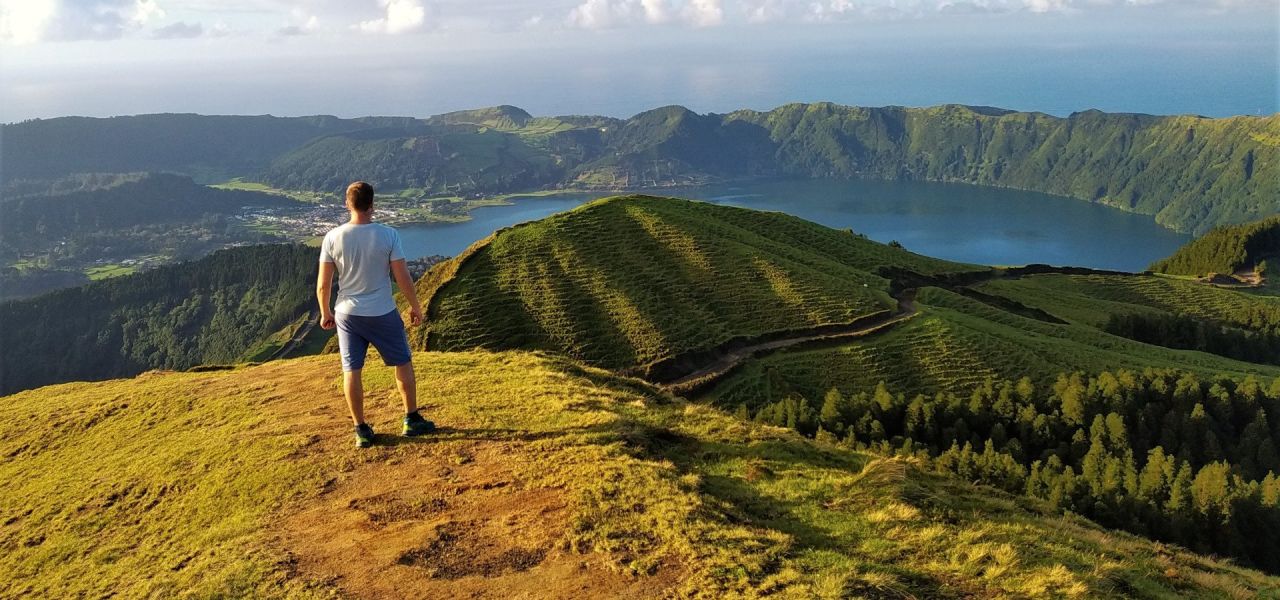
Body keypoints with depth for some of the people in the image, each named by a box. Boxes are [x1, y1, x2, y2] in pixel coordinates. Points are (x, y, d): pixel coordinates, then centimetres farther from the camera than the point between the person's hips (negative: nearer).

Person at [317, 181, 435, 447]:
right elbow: (403, 278, -10)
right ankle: (412, 420, 24)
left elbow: (323, 284, -5)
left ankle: (362, 430, 15)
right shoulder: (388, 235, -13)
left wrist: (325, 313, 12)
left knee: (352, 371, 10)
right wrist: (415, 307, 6)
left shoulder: (333, 238, -8)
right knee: (403, 363, 16)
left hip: (347, 314, 1)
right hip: (383, 314, -1)